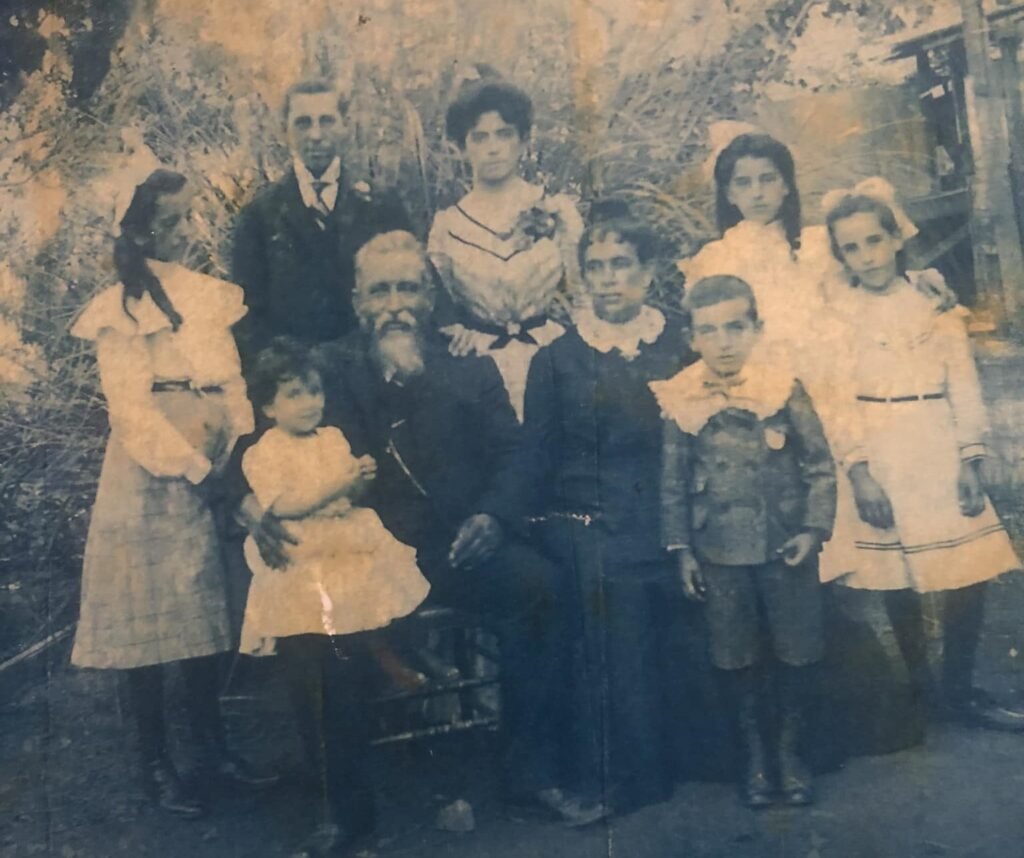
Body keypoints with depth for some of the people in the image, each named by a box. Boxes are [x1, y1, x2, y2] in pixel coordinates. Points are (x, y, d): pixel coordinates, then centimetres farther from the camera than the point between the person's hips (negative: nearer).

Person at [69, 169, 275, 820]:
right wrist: (191, 465, -17)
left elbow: (230, 384, 9)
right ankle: (156, 763, 11)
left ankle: (212, 742, 24)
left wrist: (241, 454, -4)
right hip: (150, 480, -5)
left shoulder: (208, 295, 12)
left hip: (211, 474, 6)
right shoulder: (121, 309, -5)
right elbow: (132, 408, -12)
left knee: (209, 608, 11)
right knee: (148, 612, 1)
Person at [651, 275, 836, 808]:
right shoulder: (681, 403, -6)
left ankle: (789, 749, 29)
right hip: (719, 554, 0)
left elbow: (820, 466, -2)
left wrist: (813, 529, -9)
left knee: (797, 653, 9)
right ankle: (754, 752, 30)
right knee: (738, 659, 12)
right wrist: (681, 549, 0)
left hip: (786, 548, 0)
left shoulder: (784, 390, -7)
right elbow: (673, 483, 1)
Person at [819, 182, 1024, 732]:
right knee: (898, 582, 5)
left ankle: (958, 691, 16)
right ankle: (921, 688, 23)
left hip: (941, 456, 2)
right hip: (879, 461, -2)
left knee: (970, 574, -1)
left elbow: (964, 384, 4)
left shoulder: (934, 298, 4)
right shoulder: (836, 311, -2)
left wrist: (970, 462, -3)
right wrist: (859, 472, -15)